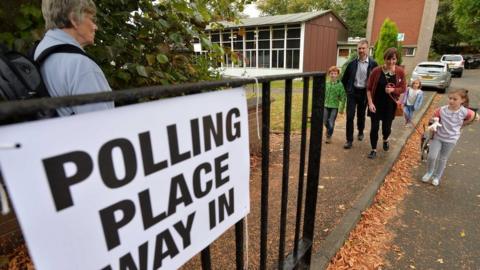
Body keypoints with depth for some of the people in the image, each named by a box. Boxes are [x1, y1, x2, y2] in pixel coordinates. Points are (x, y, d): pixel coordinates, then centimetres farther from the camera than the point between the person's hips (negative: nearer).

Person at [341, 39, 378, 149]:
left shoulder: (373, 64, -5)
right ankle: (349, 140, 2)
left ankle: (360, 132, 42)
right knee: (350, 116, -5)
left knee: (361, 115, 15)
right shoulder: (352, 63, -1)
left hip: (364, 93, 0)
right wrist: (347, 89, 7)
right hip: (352, 92, 0)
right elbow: (345, 78, 10)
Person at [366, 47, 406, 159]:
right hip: (376, 104, -1)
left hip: (390, 105, 1)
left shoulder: (400, 72, -6)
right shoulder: (376, 71, -10)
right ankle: (374, 150, 18)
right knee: (374, 127, 2)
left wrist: (393, 90, -20)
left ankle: (385, 140, 45)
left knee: (387, 127, 10)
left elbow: (403, 88, 1)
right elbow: (369, 88, -6)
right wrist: (370, 103, -13)